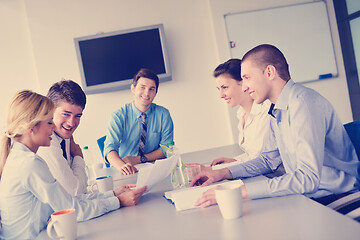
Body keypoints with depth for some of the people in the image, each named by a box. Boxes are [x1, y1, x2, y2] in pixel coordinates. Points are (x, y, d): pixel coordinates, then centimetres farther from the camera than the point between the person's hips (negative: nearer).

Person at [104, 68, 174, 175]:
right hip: (126, 174, 0)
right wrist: (122, 165, -41)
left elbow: (167, 148, 0)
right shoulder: (118, 116, -5)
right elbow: (110, 147, -18)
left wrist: (139, 159, -15)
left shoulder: (163, 114, 1)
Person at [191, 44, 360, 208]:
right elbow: (269, 158, 16)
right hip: (303, 196, 8)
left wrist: (241, 191, -33)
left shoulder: (303, 103, -23)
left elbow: (308, 178, -31)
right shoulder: (276, 110, 8)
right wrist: (226, 173, 2)